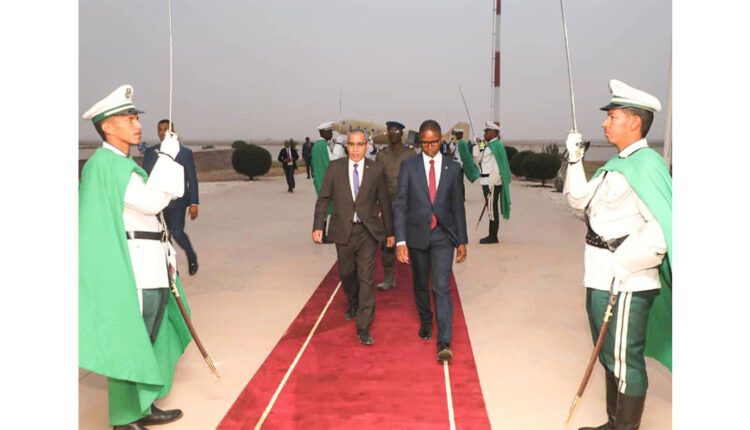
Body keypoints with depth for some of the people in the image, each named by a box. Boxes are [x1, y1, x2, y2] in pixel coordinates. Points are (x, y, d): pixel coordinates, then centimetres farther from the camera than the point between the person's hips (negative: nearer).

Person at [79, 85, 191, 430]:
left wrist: (165, 249, 16)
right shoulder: (104, 163, -14)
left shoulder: (125, 164, 17)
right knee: (127, 343, 0)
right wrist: (167, 156, -14)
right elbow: (152, 201, -22)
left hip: (147, 266, 10)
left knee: (147, 341, 17)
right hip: (129, 268, -10)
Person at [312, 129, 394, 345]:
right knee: (346, 274, 17)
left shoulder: (376, 170, -3)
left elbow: (384, 202, 3)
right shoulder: (335, 167, -1)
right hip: (343, 230, 2)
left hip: (368, 231, -2)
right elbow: (323, 199, 1)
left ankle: (363, 327, 3)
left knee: (366, 278, -4)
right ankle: (353, 304, 47)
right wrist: (318, 226, -7)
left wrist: (390, 231, 7)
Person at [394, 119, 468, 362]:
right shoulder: (408, 166, -2)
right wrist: (400, 240, -12)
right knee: (420, 285, 17)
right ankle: (425, 322, 42)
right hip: (417, 235, 1)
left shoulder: (452, 167, 1)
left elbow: (458, 205, 6)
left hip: (443, 236, -1)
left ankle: (444, 344, -8)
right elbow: (400, 204, -5)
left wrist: (462, 241, 5)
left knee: (442, 288, -9)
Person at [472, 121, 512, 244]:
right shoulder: (489, 146, 17)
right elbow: (477, 159, 20)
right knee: (491, 209, 13)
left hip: (492, 183, -10)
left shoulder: (496, 146, -14)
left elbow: (497, 167, -20)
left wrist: (491, 184, -22)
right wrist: (477, 145, 11)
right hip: (487, 182, 10)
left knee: (492, 209, -6)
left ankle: (493, 237, -1)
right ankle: (492, 235, 19)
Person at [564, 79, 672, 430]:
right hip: (601, 280, 10)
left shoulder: (647, 165, -17)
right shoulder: (616, 164, 12)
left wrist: (622, 265, -21)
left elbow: (664, 228, -24)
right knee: (610, 357, 21)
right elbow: (579, 198, 19)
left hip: (625, 284, -10)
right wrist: (575, 159, 7)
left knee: (625, 361, 3)